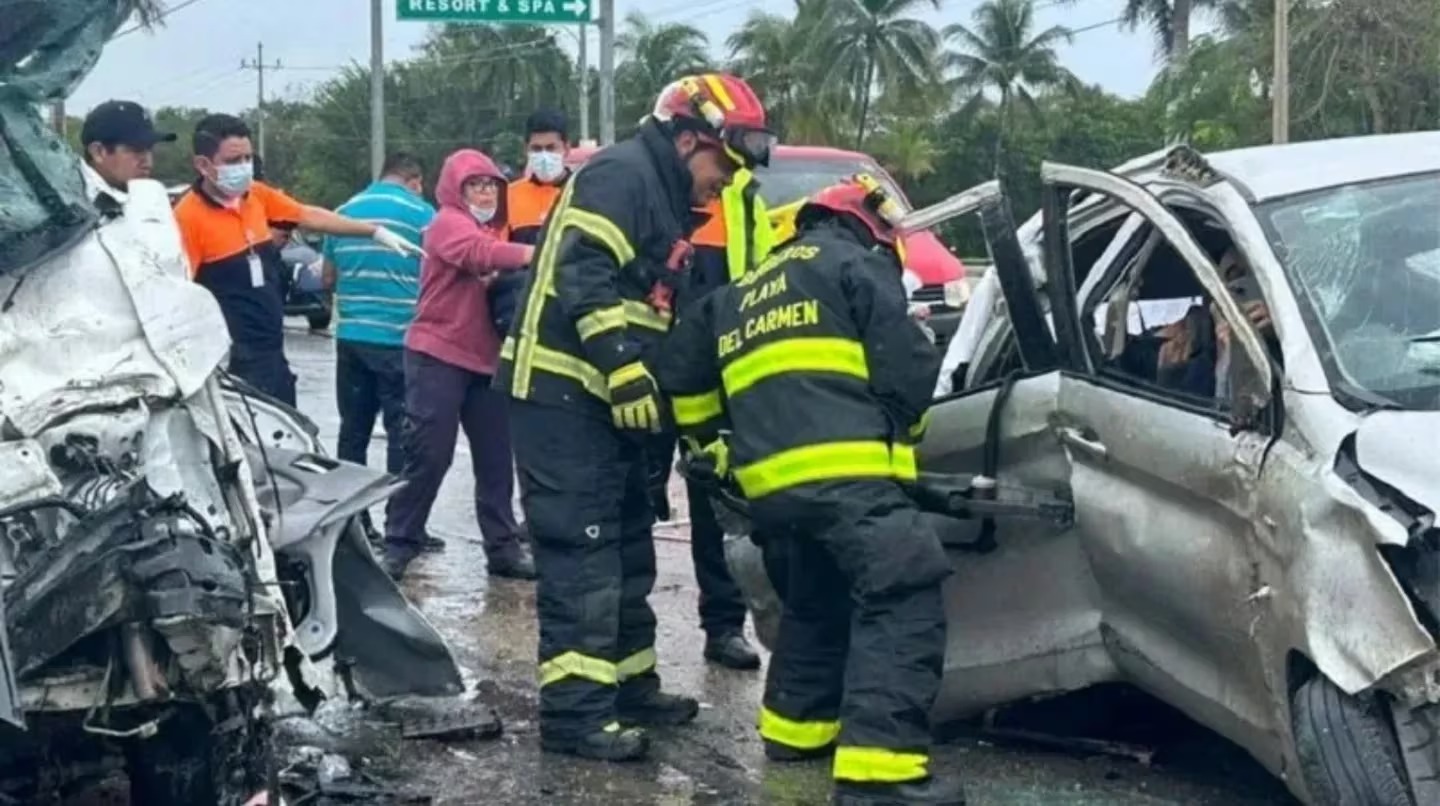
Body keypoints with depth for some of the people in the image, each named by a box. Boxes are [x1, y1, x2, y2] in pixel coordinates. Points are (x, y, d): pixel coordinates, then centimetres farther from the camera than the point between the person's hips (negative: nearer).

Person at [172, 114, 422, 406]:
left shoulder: (257, 195, 5)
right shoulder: (189, 216, -17)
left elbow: (310, 217, 18)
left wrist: (376, 232, 20)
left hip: (272, 352, 8)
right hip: (233, 361, -8)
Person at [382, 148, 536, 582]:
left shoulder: (493, 229, 21)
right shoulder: (448, 223, -7)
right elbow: (481, 254, -27)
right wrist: (538, 254, -39)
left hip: (485, 360, 8)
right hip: (438, 357, -8)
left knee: (496, 458, 8)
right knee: (429, 456, -7)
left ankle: (504, 547, 14)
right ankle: (398, 545, 2)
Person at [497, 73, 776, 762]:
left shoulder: (666, 200, 21)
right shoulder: (622, 175, -11)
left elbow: (658, 312, 24)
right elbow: (584, 277, -24)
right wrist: (625, 368, -27)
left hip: (604, 399, 11)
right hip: (562, 393, -11)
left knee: (626, 550, 16)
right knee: (582, 553, -11)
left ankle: (631, 686, 27)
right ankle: (574, 710, -9)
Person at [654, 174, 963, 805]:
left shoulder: (741, 294, 30)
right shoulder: (854, 265, 9)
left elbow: (681, 371, 30)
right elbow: (909, 367, 0)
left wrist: (713, 443, 39)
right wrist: (900, 427, 18)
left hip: (771, 479, 8)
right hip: (846, 469, -8)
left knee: (816, 600, 28)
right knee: (902, 601, -12)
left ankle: (796, 724, 35)